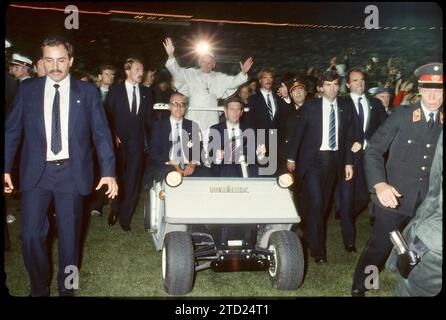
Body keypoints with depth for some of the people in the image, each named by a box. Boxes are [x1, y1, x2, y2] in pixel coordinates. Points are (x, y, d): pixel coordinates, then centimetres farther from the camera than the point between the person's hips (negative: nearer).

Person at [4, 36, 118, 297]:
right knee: (32, 234, -2)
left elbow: (101, 133, 0)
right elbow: (12, 131, 7)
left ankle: (66, 287, 29)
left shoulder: (87, 91, 1)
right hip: (37, 172, 1)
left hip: (72, 172, 0)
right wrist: (6, 168, 1)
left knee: (70, 234, 9)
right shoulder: (28, 89, 4)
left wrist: (109, 172, -6)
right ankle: (40, 288, 22)